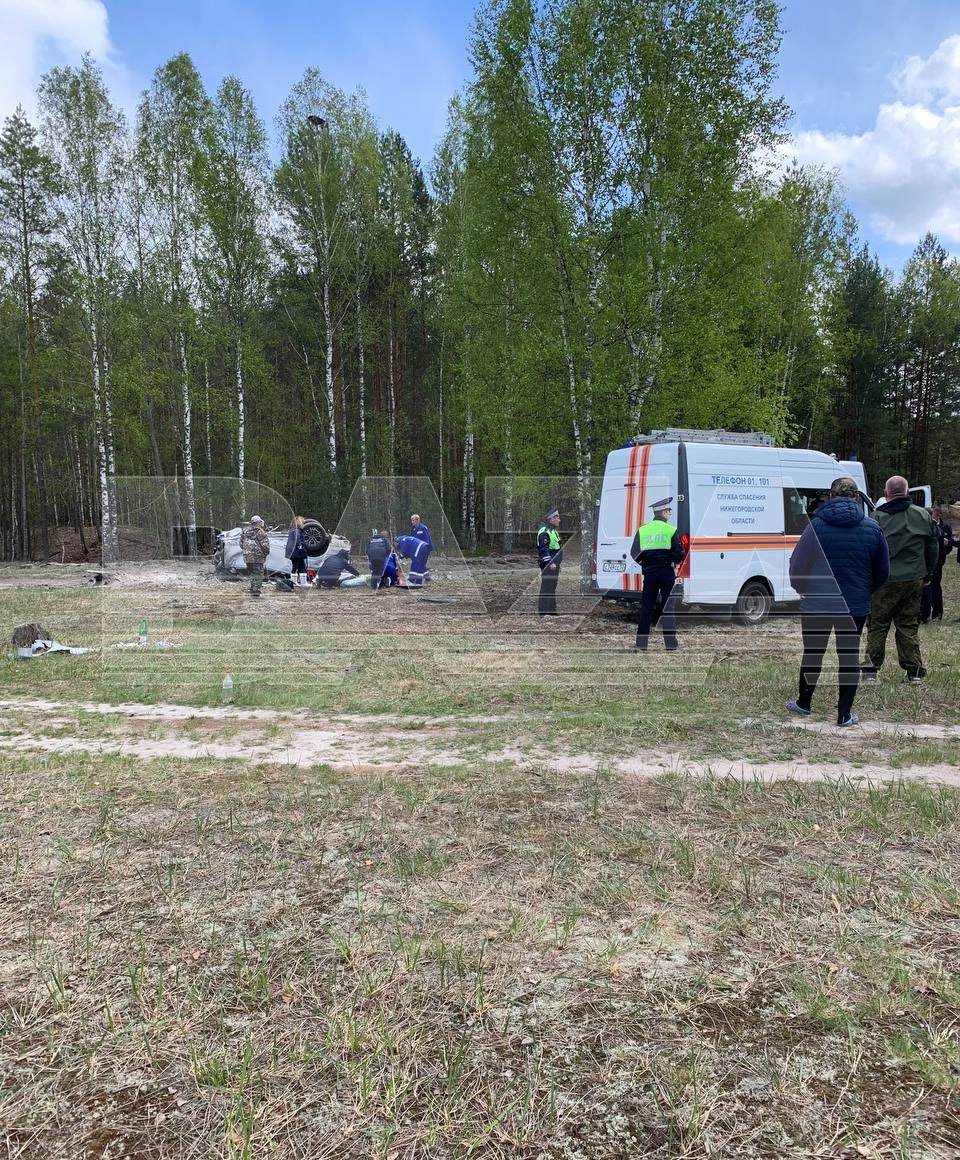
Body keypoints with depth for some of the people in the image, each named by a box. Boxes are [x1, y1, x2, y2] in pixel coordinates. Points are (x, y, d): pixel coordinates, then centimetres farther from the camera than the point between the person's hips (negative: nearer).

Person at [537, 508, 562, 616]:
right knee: (547, 586, -10)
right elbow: (543, 549, -22)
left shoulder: (554, 530, 18)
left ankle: (551, 610, 22)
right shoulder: (544, 531, -15)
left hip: (554, 563, 10)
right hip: (548, 564, -10)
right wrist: (550, 562, -27)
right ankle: (543, 611, -8)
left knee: (552, 587, 14)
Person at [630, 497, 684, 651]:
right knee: (668, 608, 4)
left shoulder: (642, 530, 4)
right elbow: (679, 554, -9)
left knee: (646, 608, 7)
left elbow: (634, 553, 0)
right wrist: (674, 563, 11)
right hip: (667, 572, -2)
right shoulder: (671, 530, -5)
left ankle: (642, 644, 8)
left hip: (649, 573, 3)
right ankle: (671, 644, 5)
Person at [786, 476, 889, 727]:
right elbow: (883, 572, 6)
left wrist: (805, 591, 12)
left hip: (817, 604, -1)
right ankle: (845, 714, 14)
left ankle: (804, 703, 30)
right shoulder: (872, 528, -2)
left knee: (813, 652, 15)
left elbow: (797, 567, -7)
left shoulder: (816, 526, -10)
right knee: (849, 656, 10)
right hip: (856, 605, 1)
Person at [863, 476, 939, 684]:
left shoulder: (877, 518, -10)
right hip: (914, 580, 3)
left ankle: (871, 670, 6)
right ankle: (914, 672, 12)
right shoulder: (923, 515, 3)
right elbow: (933, 547, 11)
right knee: (909, 625, 11)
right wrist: (928, 574, 21)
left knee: (877, 625, 6)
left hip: (885, 581, -3)